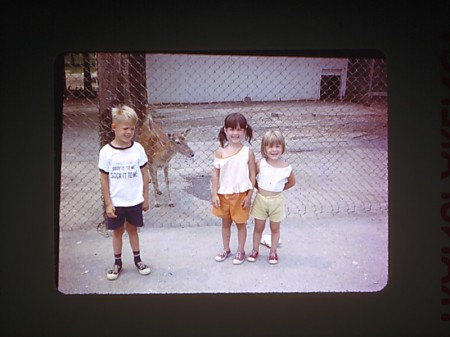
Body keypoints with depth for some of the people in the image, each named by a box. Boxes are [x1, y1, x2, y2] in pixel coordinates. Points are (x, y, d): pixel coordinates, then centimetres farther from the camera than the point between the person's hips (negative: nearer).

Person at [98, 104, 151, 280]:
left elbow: (144, 174, 0)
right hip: (116, 203, -1)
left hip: (135, 201, 1)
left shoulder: (138, 149, -8)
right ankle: (117, 263, 29)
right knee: (117, 231, 14)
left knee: (132, 229, 15)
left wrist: (145, 198, 2)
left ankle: (137, 260, 31)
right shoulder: (106, 152, -11)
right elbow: (104, 179, -6)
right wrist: (108, 203, -6)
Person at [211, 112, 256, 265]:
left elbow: (252, 174, -7)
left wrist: (249, 195, -9)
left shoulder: (248, 152, -11)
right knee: (225, 223, 19)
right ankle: (226, 249, 37)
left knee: (240, 223, 13)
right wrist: (214, 194, -5)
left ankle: (240, 251, 31)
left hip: (241, 194, -2)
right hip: (224, 194, 2)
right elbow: (215, 174, -2)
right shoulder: (220, 152, -7)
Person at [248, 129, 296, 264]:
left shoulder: (286, 168, -13)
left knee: (275, 228, 16)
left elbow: (292, 182, 5)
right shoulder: (260, 164, -15)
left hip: (277, 201, 0)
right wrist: (259, 187, -4)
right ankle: (255, 250, 33)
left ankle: (273, 252, 34)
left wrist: (279, 189, 1)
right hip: (261, 199, 0)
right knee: (258, 227, 14)